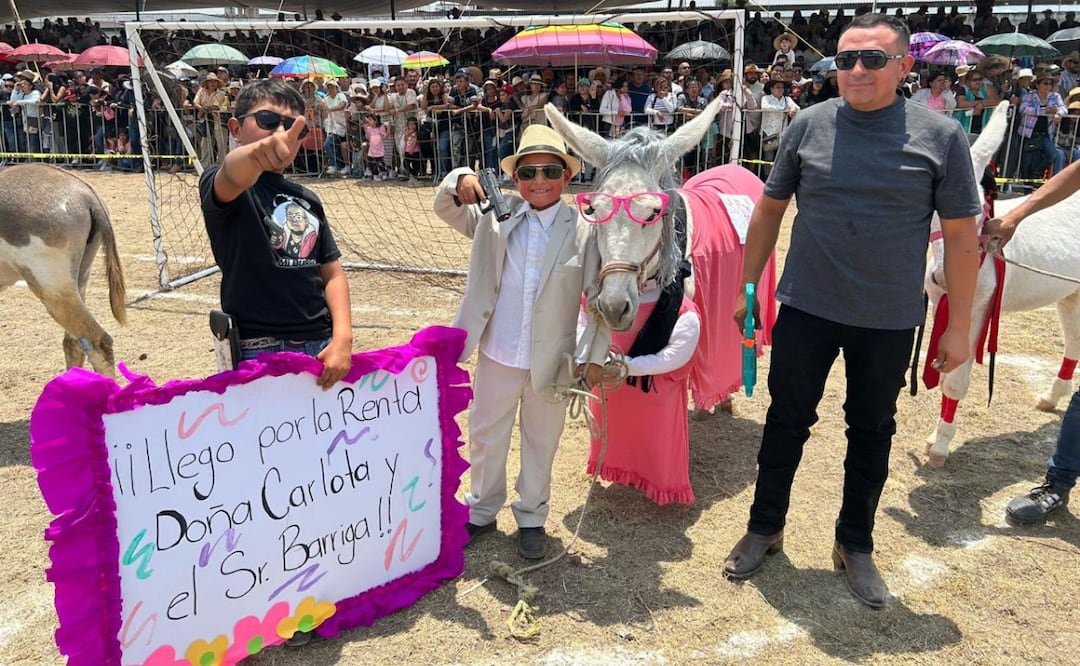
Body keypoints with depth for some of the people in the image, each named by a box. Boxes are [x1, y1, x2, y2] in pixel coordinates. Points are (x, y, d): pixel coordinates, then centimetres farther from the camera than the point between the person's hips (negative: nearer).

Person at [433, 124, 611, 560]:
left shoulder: (583, 231, -9)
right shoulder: (496, 216, -1)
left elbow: (598, 299, -6)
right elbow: (446, 210, 0)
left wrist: (593, 356, -8)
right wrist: (459, 183, -22)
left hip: (550, 360, -2)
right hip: (497, 356, 2)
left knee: (541, 443, 15)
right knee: (485, 437, 17)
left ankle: (531, 518, 35)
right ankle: (482, 511, 38)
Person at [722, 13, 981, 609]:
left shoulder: (940, 136, -7)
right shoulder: (809, 125, -3)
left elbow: (961, 235, -3)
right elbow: (770, 208, 6)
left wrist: (958, 326, -2)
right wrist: (747, 285, 6)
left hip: (890, 320, 0)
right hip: (806, 310, 1)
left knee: (871, 434, 14)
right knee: (787, 422, 12)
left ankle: (855, 546, 33)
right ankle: (764, 528, 32)